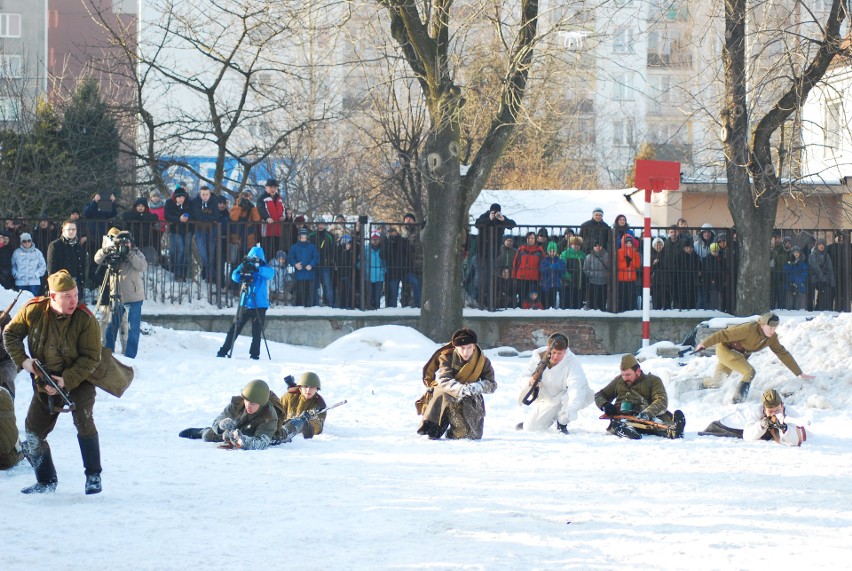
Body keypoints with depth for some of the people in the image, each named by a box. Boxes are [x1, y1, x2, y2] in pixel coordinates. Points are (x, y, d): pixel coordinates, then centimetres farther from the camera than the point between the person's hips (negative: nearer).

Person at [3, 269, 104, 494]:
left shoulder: (86, 319, -23)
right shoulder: (33, 311, -16)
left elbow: (91, 358, -20)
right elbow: (10, 334, -1)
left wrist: (66, 380, -30)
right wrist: (22, 360, -16)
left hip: (79, 380, -4)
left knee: (83, 421, -25)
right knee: (33, 432, 4)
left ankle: (93, 476, -11)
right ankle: (46, 481, 22)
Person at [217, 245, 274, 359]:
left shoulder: (264, 268, 1)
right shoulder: (245, 267, 6)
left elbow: (271, 273, -20)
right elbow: (235, 277, -5)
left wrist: (256, 269, -33)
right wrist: (242, 271, -26)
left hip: (260, 305, -1)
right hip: (245, 304, 1)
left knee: (257, 331, -1)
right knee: (236, 327, -1)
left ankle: (254, 354, 8)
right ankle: (224, 351, 6)